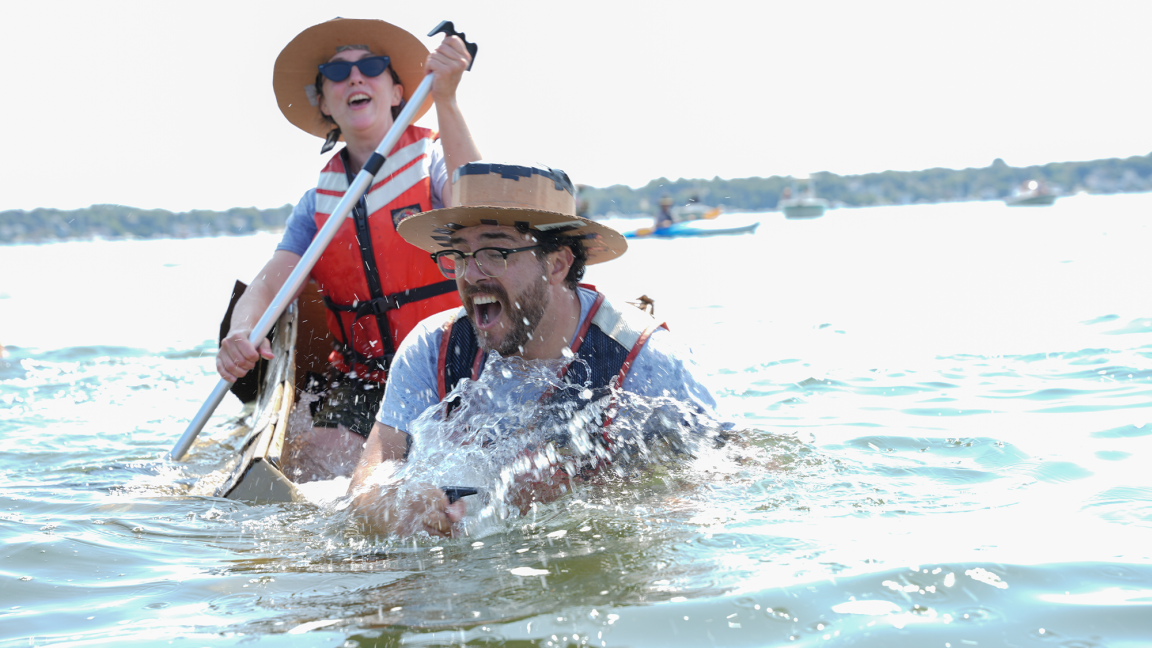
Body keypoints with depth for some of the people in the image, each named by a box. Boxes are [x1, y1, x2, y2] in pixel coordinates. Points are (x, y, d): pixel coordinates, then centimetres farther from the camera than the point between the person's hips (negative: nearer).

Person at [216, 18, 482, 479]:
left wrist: (445, 100, -33)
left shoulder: (434, 160, -1)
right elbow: (268, 285, 0)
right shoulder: (317, 203, 11)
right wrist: (241, 333, -24)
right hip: (360, 380, 3)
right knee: (325, 456, -21)